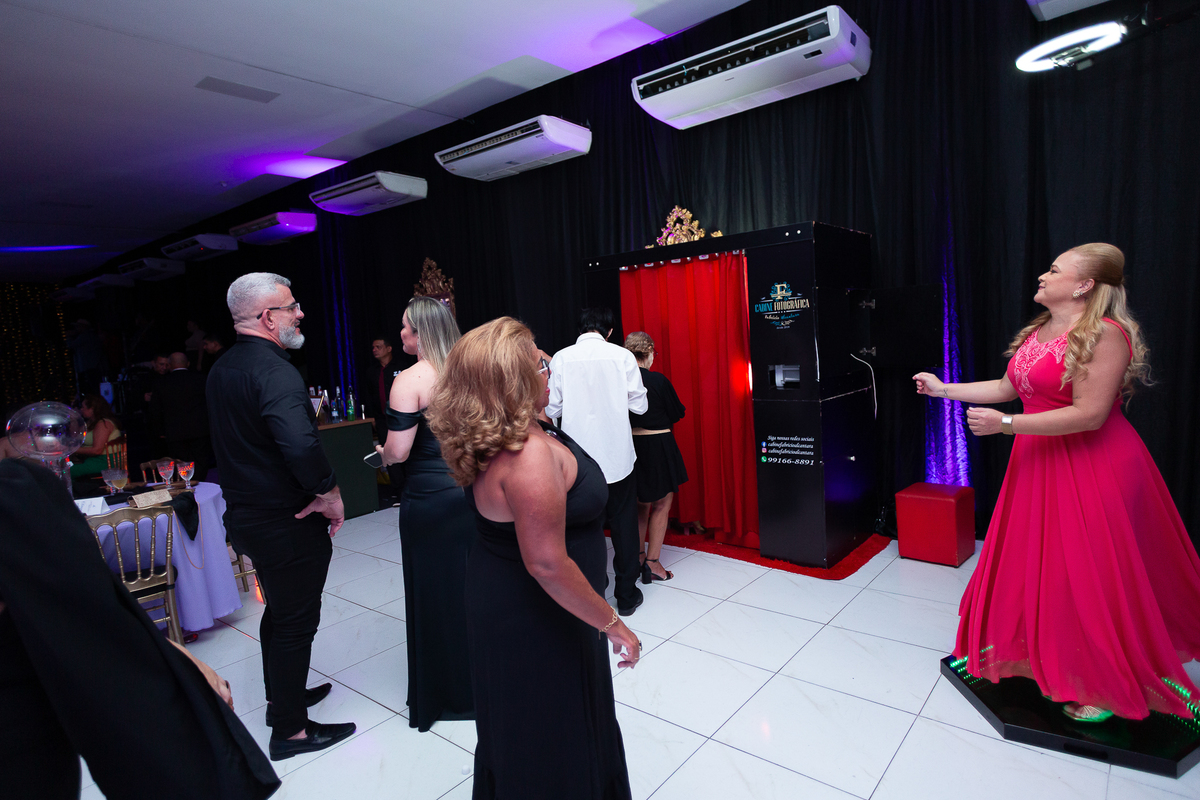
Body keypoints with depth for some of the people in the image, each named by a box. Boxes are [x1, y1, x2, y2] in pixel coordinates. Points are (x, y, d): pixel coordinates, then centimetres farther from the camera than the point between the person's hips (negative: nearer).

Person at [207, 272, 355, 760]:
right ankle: (290, 730, 23)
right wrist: (329, 493, -25)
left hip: (245, 513, 10)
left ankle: (282, 697, 44)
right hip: (287, 522, -10)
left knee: (279, 610, 25)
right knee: (296, 623, 6)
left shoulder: (222, 369, 8)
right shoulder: (274, 371, -25)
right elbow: (300, 445, -39)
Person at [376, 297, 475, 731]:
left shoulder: (410, 380, -14)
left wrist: (382, 453, 5)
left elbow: (398, 451, -16)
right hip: (473, 488, 6)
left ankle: (443, 692, 27)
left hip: (431, 497, -5)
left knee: (435, 589, 10)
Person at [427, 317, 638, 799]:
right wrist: (613, 625, -23)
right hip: (538, 622, -9)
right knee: (555, 740, 14)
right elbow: (547, 565, -32)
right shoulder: (530, 455, -33)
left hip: (501, 602, 9)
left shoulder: (494, 439, -4)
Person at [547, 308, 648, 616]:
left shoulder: (561, 358, -4)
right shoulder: (622, 356, -5)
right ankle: (626, 595, 23)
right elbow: (639, 405, -2)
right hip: (617, 454, 0)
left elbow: (552, 409, -1)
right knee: (623, 523, 13)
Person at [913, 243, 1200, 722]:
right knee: (1031, 563, 14)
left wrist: (1003, 424, -24)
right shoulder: (1036, 333, 9)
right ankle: (1033, 653, 33)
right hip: (1038, 464, 8)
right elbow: (1006, 387, 15)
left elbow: (1089, 415, -23)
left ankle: (1109, 686, 25)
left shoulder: (1104, 334, -18)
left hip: (1093, 468, -8)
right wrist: (944, 389, 15)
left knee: (1093, 578, 4)